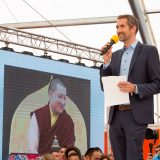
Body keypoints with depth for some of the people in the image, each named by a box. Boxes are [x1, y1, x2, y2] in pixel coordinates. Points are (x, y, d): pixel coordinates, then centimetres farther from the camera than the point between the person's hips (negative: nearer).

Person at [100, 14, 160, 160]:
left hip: (136, 115, -5)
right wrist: (107, 62, 0)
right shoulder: (115, 55, 17)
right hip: (116, 115, 5)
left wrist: (135, 88, -18)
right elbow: (105, 86, 13)